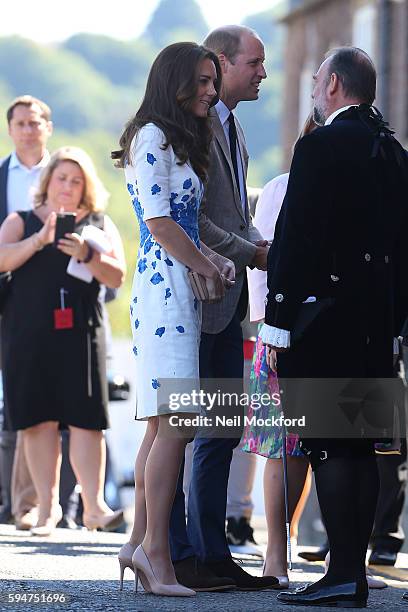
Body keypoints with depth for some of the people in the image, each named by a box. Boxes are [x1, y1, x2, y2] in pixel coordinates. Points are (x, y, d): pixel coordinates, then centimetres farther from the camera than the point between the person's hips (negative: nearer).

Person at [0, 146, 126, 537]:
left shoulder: (99, 225, 14)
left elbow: (117, 277, 4)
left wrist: (87, 255, -13)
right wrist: (39, 240, -16)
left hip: (80, 332, 0)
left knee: (86, 419, -8)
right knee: (39, 420, -1)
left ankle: (93, 506, -11)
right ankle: (47, 506, 5)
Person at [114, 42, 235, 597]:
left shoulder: (179, 142, 23)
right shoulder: (152, 138, -7)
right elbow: (159, 222, -14)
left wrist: (215, 261, 7)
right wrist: (210, 269, -6)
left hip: (180, 287, 10)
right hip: (166, 286, -10)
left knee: (163, 424, 8)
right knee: (176, 421, -15)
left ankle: (141, 542, 10)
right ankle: (156, 552, -17)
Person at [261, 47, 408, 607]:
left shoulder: (321, 146, -11)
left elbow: (297, 239, -15)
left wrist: (278, 325, -12)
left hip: (324, 316, -8)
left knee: (328, 446, -6)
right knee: (359, 446, 9)